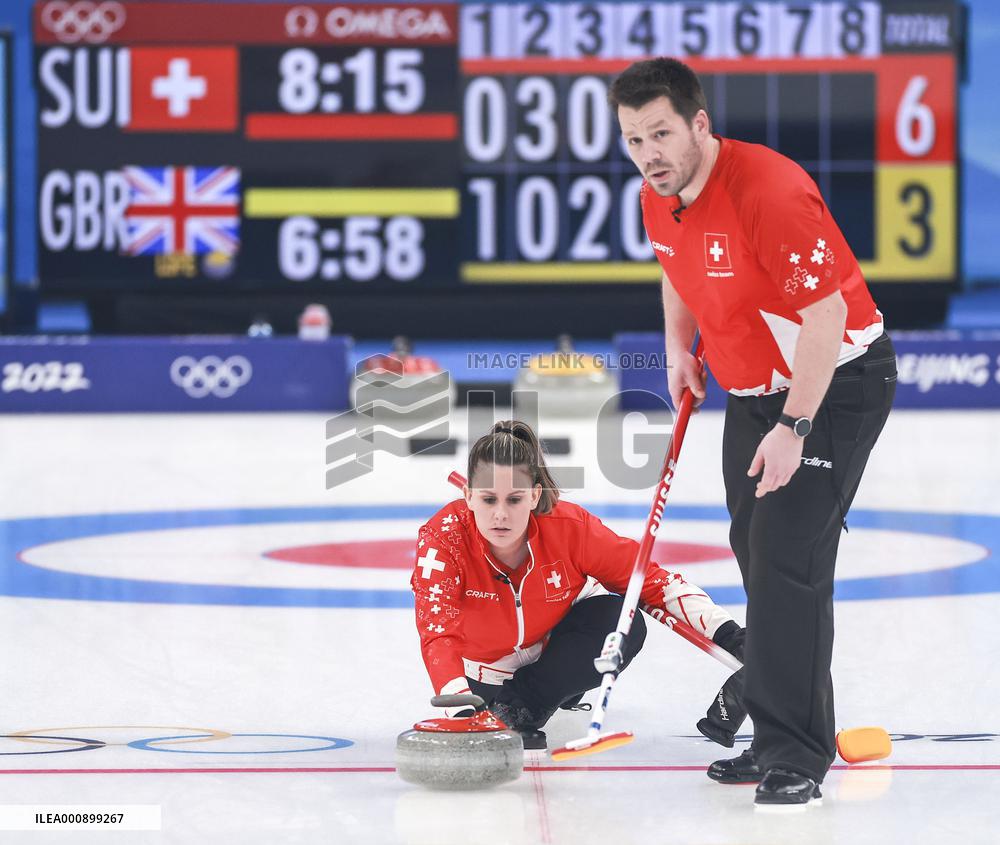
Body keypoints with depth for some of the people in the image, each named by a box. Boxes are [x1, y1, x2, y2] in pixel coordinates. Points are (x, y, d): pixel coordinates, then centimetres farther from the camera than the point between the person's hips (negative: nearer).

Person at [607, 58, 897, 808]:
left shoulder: (769, 191, -29)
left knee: (788, 562, -15)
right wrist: (679, 347, 6)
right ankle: (778, 730, 28)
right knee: (756, 555, 15)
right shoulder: (660, 197, -3)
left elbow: (826, 316, -28)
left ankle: (796, 759, -9)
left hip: (837, 383, -9)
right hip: (753, 390, 9)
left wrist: (794, 428, -26)